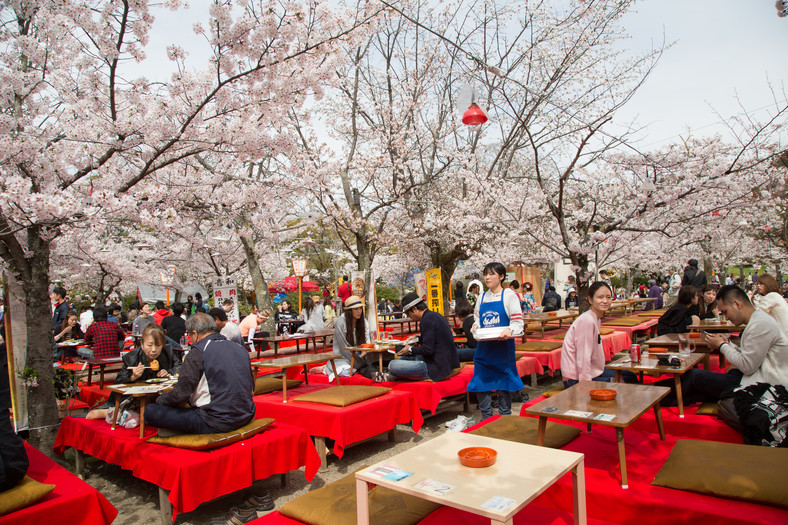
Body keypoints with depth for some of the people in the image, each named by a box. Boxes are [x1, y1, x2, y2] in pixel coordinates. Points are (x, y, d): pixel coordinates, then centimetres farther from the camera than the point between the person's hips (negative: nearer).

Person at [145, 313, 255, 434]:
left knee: (151, 411, -3)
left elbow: (181, 394, -13)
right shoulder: (240, 348, 7)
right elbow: (251, 385, 14)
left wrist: (160, 399, 8)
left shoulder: (198, 353, -12)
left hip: (215, 425, -7)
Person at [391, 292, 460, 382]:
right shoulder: (434, 314, 11)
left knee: (392, 365, -16)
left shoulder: (427, 320, -18)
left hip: (437, 368, -11)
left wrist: (410, 350, -6)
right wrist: (418, 339, 22)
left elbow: (428, 349, -20)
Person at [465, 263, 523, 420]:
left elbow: (517, 321, -7)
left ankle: (505, 416, 23)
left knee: (504, 383, 7)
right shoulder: (483, 297, 11)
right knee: (481, 382, 5)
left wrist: (509, 330, -27)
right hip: (484, 347, 5)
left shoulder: (509, 296, -3)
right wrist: (476, 325, -3)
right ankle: (486, 417, 20)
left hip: (503, 346, -4)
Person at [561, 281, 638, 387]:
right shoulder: (587, 321, -22)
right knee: (628, 382, -11)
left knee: (631, 376, 15)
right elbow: (583, 359, -24)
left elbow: (592, 354, 12)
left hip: (593, 372, 10)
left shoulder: (597, 319, 9)